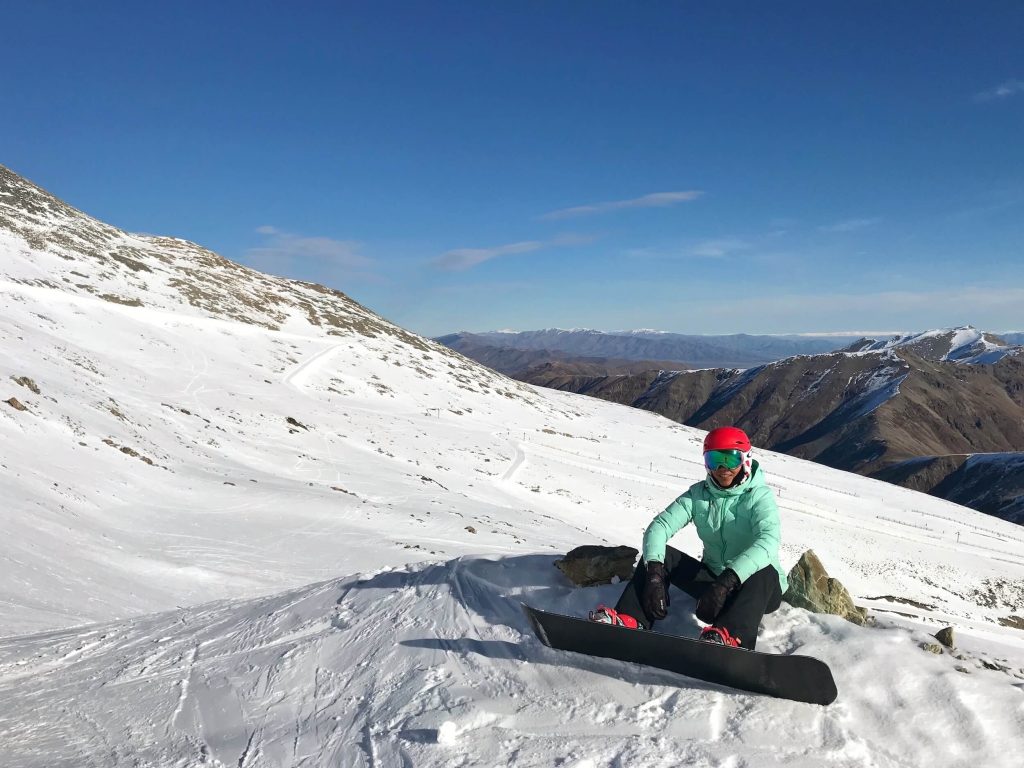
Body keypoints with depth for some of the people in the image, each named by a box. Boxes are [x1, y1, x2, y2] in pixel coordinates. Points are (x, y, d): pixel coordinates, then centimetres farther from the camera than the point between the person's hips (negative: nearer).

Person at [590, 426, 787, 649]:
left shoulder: (759, 496, -13)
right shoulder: (699, 494, -2)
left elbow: (768, 542, -33)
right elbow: (660, 526, -15)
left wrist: (727, 582, -47)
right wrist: (654, 574, -34)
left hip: (752, 589, -4)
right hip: (714, 580, 4)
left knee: (765, 572, -37)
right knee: (659, 553, -14)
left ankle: (729, 638, -62)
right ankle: (629, 621, -33)